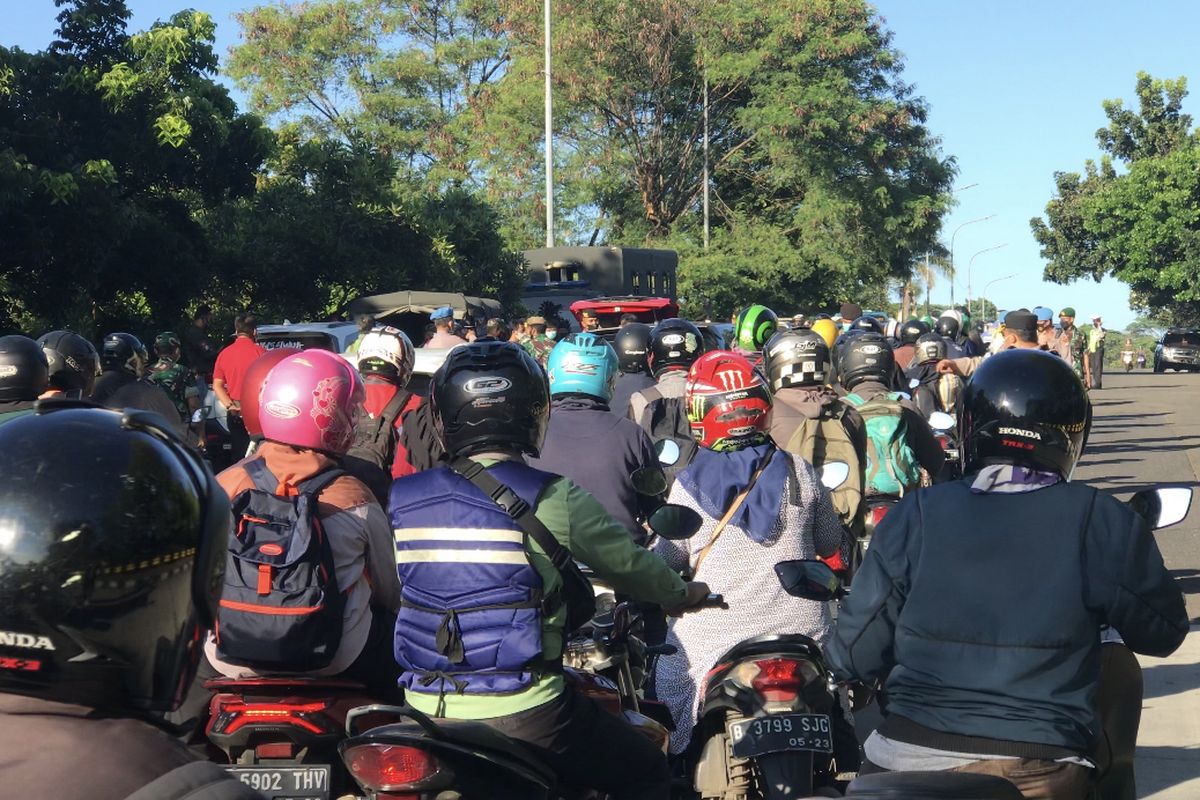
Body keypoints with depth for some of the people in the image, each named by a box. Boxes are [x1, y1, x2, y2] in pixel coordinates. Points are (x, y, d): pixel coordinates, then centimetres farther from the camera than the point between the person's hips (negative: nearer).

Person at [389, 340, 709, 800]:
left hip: (423, 708, 5)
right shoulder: (554, 499, -12)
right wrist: (683, 594, 24)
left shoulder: (402, 499, 1)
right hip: (521, 713, -5)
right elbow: (629, 564, 2)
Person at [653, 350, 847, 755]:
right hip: (801, 628, 2)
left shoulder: (688, 485, -6)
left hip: (714, 637, -1)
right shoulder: (799, 472, 0)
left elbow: (667, 560, 1)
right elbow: (831, 543, 11)